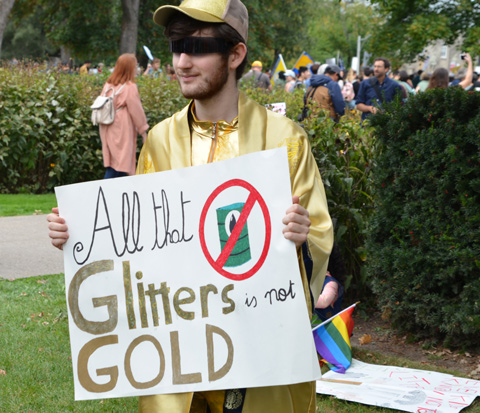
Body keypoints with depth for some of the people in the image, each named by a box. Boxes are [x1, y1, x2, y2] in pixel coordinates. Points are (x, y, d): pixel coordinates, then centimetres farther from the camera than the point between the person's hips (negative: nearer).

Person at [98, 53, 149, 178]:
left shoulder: (108, 85, 6)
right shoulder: (130, 87, -12)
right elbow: (136, 111, -9)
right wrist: (143, 131, 0)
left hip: (108, 131, 7)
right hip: (123, 131, -7)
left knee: (112, 165, 10)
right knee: (120, 166, -3)